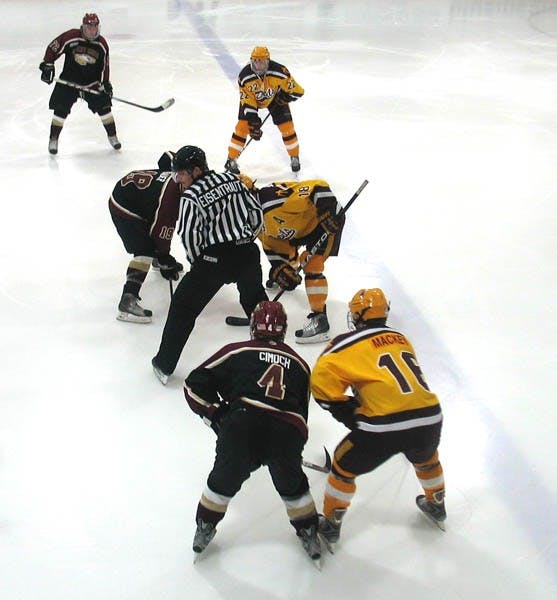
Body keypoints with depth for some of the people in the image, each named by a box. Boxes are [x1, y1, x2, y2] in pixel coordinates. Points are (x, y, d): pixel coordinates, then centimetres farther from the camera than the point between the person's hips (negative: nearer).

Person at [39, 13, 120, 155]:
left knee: (104, 106, -3)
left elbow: (104, 66, 4)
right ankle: (53, 139, 11)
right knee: (60, 110, -5)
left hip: (92, 82, 2)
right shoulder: (71, 37, -17)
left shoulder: (102, 44, -6)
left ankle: (112, 136, 14)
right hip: (68, 80, -2)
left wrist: (105, 83, -1)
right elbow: (52, 47, -10)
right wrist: (47, 66, -14)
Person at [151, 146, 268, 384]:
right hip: (246, 255, 5)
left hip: (214, 259, -5)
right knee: (255, 297, 30)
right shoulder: (233, 179, 8)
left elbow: (189, 235, -11)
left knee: (183, 306, 9)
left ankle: (164, 365, 11)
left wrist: (197, 261, 7)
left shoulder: (191, 196, -8)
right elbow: (257, 213, 11)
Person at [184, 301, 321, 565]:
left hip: (242, 426, -2)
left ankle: (205, 529, 39)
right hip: (288, 433, 2)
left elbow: (194, 386, 15)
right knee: (292, 483, 31)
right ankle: (308, 533, 41)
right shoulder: (299, 364, 27)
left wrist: (217, 417, 24)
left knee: (225, 479, 26)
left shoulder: (237, 352, 18)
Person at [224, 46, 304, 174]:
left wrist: (282, 99, -23)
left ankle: (295, 157, 17)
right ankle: (231, 159, 0)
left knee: (286, 126, -5)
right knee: (243, 126, -12)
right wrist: (254, 122, -30)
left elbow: (297, 91, -25)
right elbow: (248, 102, -27)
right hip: (251, 98, 0)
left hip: (275, 98, 0)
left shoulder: (279, 71, -35)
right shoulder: (244, 77, -32)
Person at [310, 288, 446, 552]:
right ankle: (436, 507, 59)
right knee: (426, 458, 38)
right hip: (429, 419, 6)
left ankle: (330, 527, 29)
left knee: (344, 466, 19)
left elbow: (322, 380, -7)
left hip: (385, 426, -5)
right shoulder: (400, 338, 19)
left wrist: (343, 408, 6)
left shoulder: (350, 343, 1)